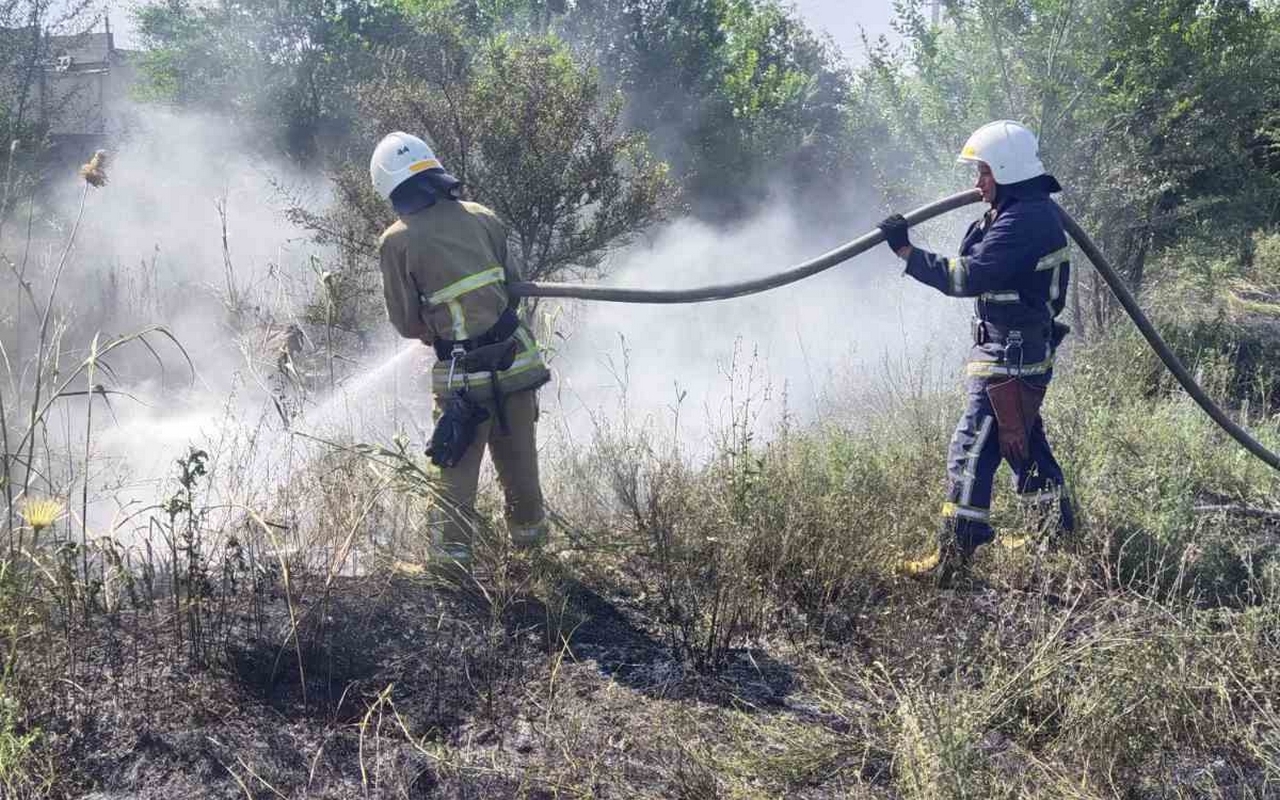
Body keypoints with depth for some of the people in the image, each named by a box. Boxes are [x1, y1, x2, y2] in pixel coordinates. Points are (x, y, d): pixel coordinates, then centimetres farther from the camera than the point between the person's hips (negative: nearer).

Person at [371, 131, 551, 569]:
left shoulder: (396, 242, -8)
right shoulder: (482, 217, 2)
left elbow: (406, 323, -3)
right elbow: (513, 281, 9)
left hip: (463, 374, -4)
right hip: (516, 358, 4)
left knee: (458, 467, 10)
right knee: (520, 461, 19)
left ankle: (452, 552, 16)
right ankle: (529, 534, 34)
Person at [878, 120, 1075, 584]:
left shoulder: (1023, 220, -21)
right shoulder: (1034, 210, 12)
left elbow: (966, 277, -25)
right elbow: (971, 260, 17)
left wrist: (906, 251, -21)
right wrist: (987, 218, 6)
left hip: (1009, 359, -11)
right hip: (1024, 353, 11)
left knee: (972, 450, -9)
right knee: (1024, 442, 23)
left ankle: (952, 557, -6)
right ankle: (1057, 529, 37)